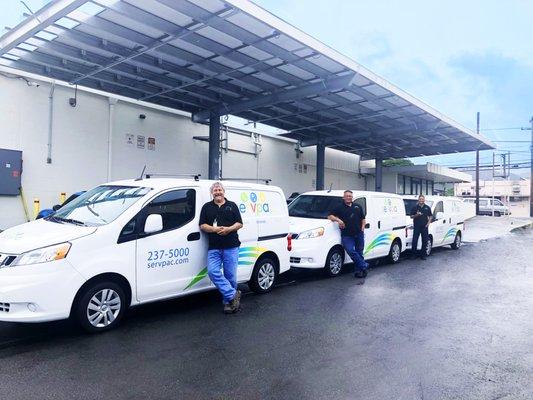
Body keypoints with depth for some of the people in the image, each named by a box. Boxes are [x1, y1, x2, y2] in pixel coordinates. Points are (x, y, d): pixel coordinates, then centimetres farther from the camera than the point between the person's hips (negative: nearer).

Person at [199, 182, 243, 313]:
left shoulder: (232, 205, 10)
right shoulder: (207, 207, 12)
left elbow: (240, 223, 6)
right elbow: (202, 225, 5)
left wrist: (229, 229, -13)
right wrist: (214, 229, -13)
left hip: (231, 247, -1)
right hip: (214, 248, 1)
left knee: (230, 275, 1)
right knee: (212, 271, -15)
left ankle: (228, 301, 15)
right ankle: (233, 294, -8)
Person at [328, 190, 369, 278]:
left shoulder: (357, 207, 18)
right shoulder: (340, 208, 7)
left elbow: (363, 218, 23)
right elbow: (330, 216, 2)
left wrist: (362, 228, 8)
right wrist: (338, 220, -15)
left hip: (359, 234, 3)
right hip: (347, 235, -3)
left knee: (359, 252, 5)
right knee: (350, 251, -19)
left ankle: (359, 270, 13)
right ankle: (364, 265, -8)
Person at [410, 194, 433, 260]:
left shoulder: (427, 207, 10)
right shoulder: (414, 207, 4)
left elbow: (431, 216, 15)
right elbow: (411, 216, 5)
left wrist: (429, 222, 0)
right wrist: (416, 215, -14)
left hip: (424, 226, 2)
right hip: (416, 226, -2)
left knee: (425, 241, 4)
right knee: (414, 240, -4)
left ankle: (423, 255, 13)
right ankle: (413, 254, 4)